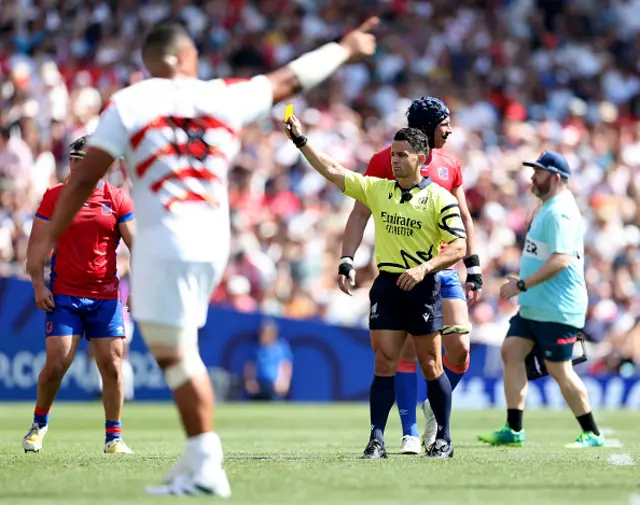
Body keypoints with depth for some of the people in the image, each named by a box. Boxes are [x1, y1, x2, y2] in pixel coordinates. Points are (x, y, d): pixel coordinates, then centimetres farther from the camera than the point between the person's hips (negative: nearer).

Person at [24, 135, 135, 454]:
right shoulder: (54, 197, 3)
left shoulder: (117, 200, 3)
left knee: (111, 365, -2)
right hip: (64, 296, -1)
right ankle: (39, 424, 17)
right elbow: (36, 245, 4)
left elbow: (137, 246, 2)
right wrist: (38, 285, -6)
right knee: (56, 363, -7)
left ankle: (114, 437, 8)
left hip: (106, 297, 1)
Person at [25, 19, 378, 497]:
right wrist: (344, 49, 40)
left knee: (175, 354, -1)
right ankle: (197, 459, 14)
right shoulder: (225, 97, 10)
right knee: (180, 351, 17)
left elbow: (85, 178, -1)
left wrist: (50, 238, 5)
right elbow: (292, 79, 24)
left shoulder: (128, 105, 1)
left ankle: (206, 466, -6)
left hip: (166, 243, -5)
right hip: (214, 242, 5)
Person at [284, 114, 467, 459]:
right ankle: (376, 440, -5)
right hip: (386, 285, 3)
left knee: (430, 366, 2)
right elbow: (332, 171, 9)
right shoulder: (376, 189, 9)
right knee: (384, 363, -3)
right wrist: (300, 140, 2)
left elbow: (459, 247, -7)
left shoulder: (439, 198, -4)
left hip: (421, 287, -3)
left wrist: (424, 268, -20)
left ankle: (443, 439, 13)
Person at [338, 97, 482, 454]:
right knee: (407, 351, -5)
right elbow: (360, 214, 0)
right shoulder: (384, 161, 0)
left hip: (443, 269, 3)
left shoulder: (450, 165, 11)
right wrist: (347, 261, -9)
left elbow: (463, 218, 18)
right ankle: (410, 433, 1)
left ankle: (436, 407, 20)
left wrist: (474, 268, 14)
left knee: (459, 347, -6)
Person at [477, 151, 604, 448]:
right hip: (534, 306, 10)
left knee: (559, 369, -6)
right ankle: (513, 430, 3)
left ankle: (592, 434, 5)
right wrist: (524, 286, 20)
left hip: (557, 309, -10)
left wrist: (522, 285, -25)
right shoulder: (549, 209, 16)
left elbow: (560, 260, -27)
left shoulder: (560, 212, -17)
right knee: (511, 351, 2)